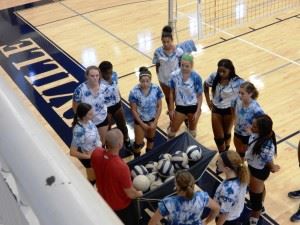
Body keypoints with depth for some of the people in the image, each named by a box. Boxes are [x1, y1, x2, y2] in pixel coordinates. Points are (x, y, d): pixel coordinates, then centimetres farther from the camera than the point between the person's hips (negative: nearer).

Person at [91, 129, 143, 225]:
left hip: (103, 199, 5)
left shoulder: (96, 154, -25)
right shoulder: (121, 167, -43)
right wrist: (139, 194, -4)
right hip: (121, 206, -5)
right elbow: (130, 194, -27)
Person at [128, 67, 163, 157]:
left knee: (151, 138, 24)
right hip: (140, 119, -3)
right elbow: (133, 110, -17)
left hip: (152, 118, 3)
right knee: (139, 143, 6)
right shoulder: (134, 92, -27)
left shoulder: (156, 89, -21)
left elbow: (159, 106, -9)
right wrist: (142, 124, -13)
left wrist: (155, 122, -10)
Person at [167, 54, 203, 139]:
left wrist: (197, 111, -13)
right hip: (180, 107, 1)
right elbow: (172, 93, -4)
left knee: (192, 130, 22)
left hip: (193, 107, -1)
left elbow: (199, 95, -10)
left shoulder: (196, 77, -20)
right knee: (173, 130, 12)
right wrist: (171, 109, -2)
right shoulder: (174, 75, -16)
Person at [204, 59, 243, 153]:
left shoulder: (237, 82, -26)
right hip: (216, 109, 2)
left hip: (229, 110, -2)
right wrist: (208, 100, 2)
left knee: (227, 133, 21)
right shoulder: (214, 76, -16)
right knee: (218, 137, 10)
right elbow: (205, 85, 4)